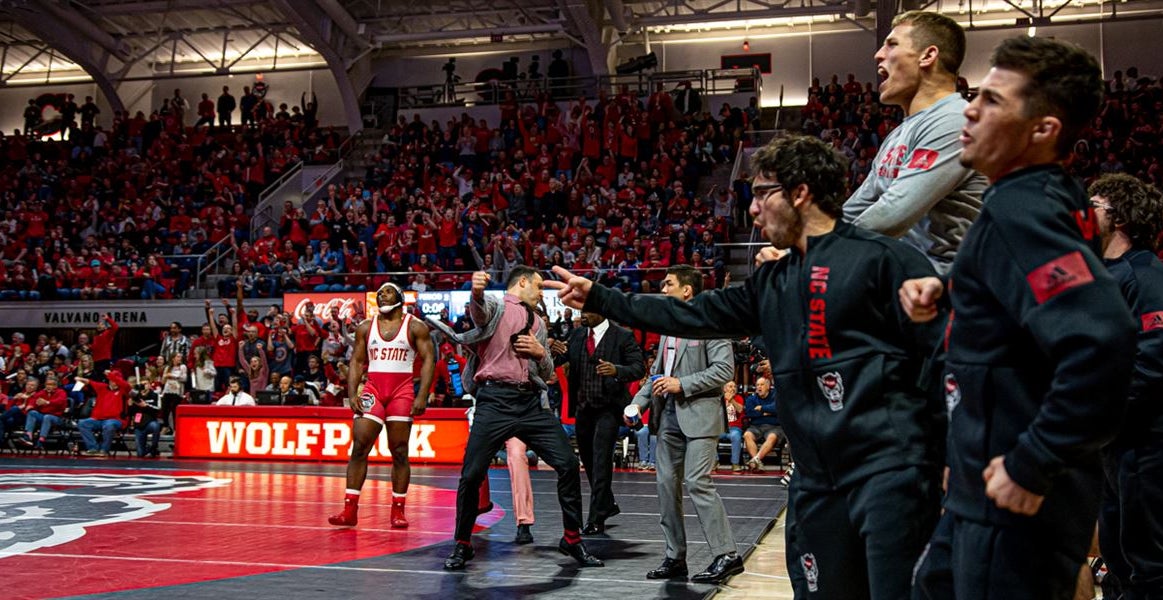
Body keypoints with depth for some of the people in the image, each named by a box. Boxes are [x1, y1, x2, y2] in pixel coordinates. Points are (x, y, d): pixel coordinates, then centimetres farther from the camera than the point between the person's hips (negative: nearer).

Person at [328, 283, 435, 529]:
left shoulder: (415, 327, 1)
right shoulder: (365, 327, 10)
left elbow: (428, 361, -3)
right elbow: (356, 362, 10)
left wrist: (422, 396, -13)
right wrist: (352, 394, -3)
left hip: (402, 392, -2)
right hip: (372, 390, 2)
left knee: (399, 452, 0)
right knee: (359, 448, -6)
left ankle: (398, 511, 7)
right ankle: (350, 510, -4)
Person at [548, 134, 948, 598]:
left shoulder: (878, 258, -6)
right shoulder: (772, 282, 16)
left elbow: (946, 342, -9)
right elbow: (696, 315, 20)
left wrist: (939, 448, -14)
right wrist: (596, 298, 20)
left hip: (888, 466, -7)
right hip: (819, 475, 7)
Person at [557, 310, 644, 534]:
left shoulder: (623, 336, -7)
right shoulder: (577, 335, 9)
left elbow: (639, 368, -11)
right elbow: (559, 358, 2)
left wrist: (617, 370, -30)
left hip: (608, 407, -6)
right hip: (583, 407, 6)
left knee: (601, 460, -10)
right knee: (587, 458, 16)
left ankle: (596, 519, -5)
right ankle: (607, 505, 36)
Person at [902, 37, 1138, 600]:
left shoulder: (1019, 211, -23)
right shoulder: (1054, 198, 6)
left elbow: (1102, 338, -37)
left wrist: (1032, 464, -27)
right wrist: (949, 292, 7)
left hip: (1016, 498, -10)